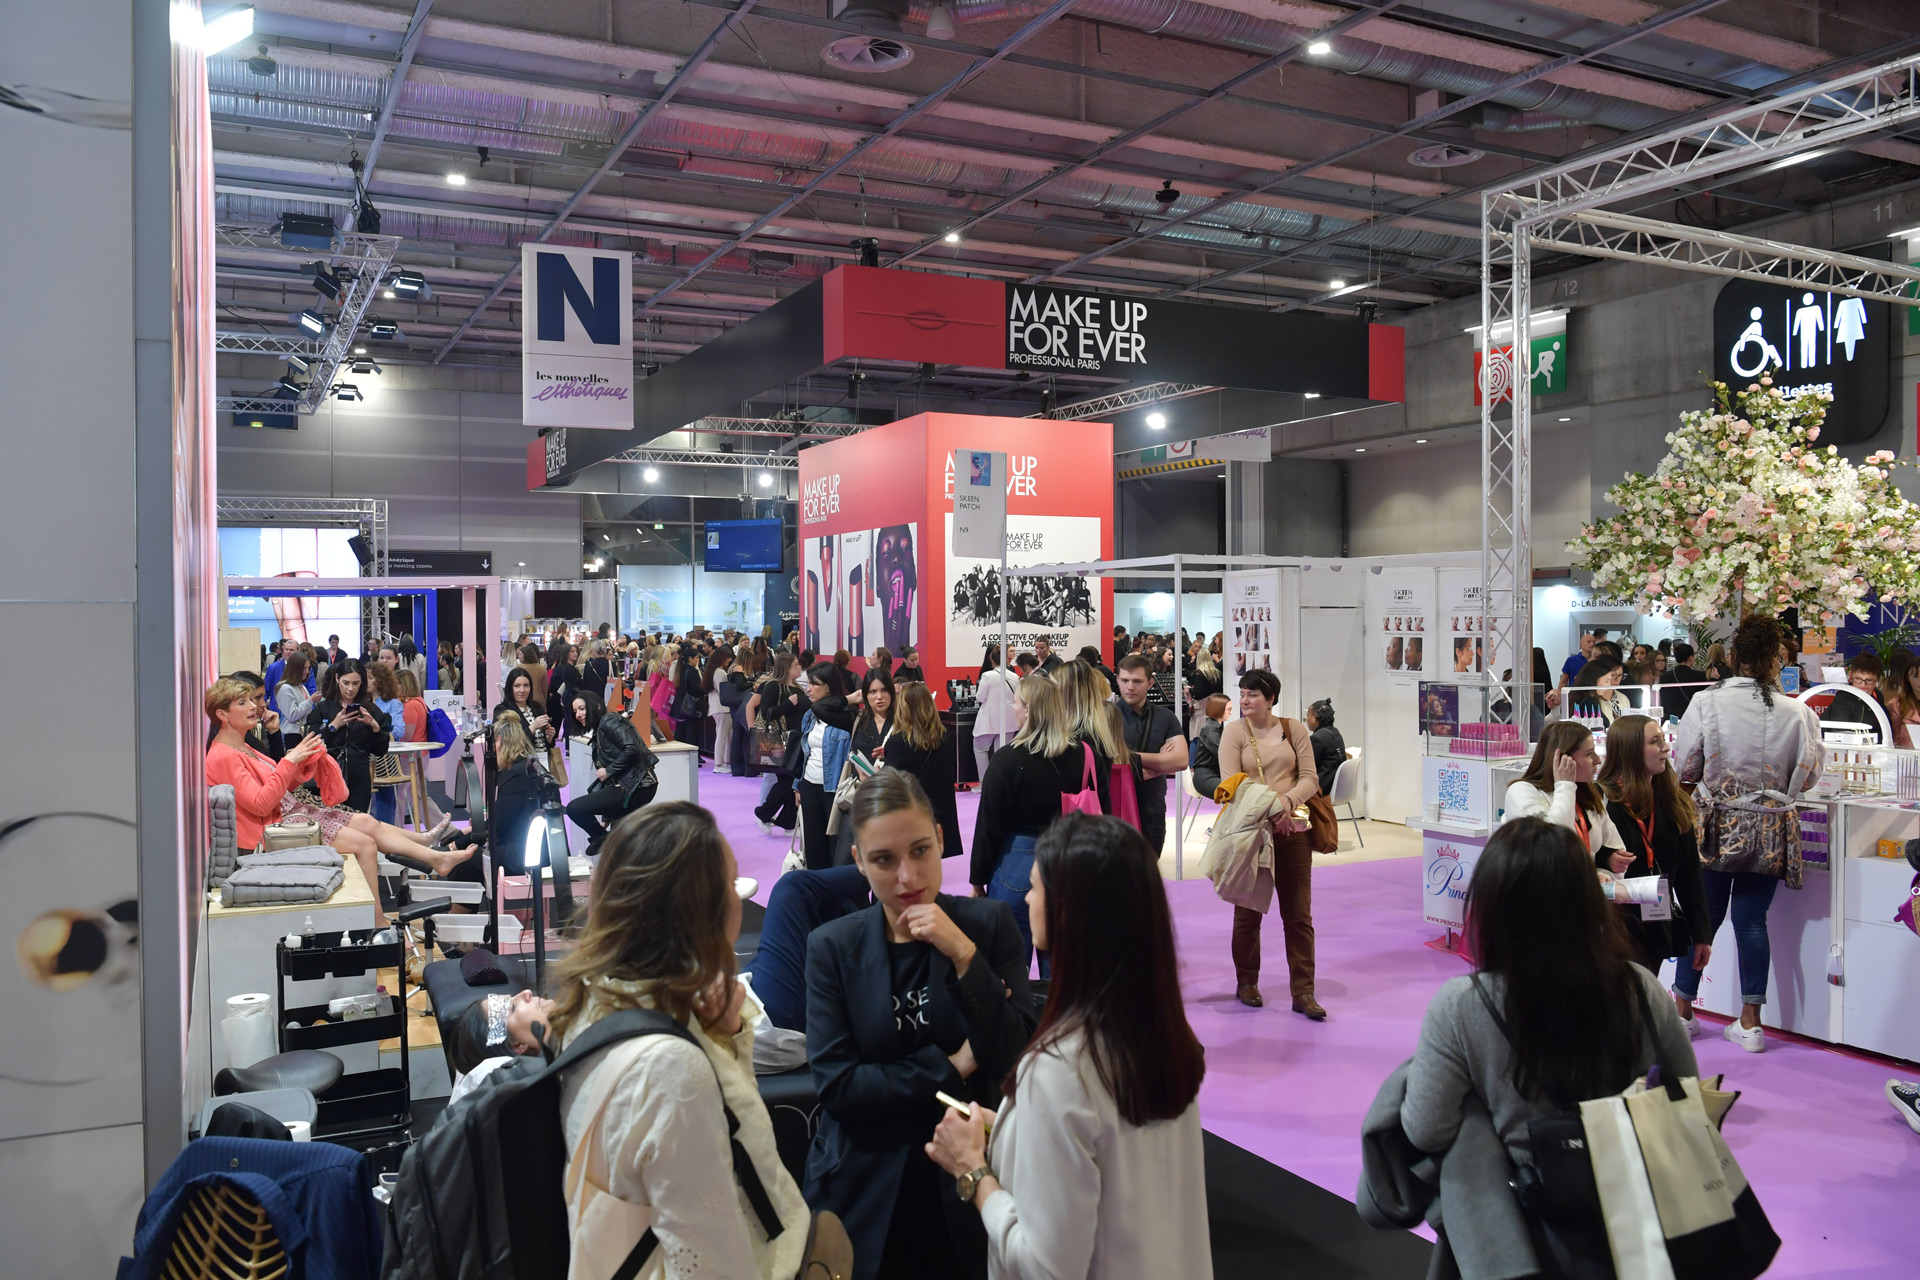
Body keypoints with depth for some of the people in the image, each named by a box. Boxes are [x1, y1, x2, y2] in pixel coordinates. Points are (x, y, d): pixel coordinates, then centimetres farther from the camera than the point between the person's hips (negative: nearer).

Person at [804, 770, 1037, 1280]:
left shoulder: (989, 925, -8)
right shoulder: (832, 947, -8)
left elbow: (1014, 1055, -14)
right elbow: (834, 1086, -14)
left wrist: (964, 956, -23)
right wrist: (952, 1066, -15)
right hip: (866, 1194, 0)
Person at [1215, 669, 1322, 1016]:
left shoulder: (1294, 729, 5)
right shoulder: (1234, 731, -1)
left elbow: (1309, 777, 3)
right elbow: (1231, 783, -9)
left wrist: (1288, 800, -17)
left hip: (1292, 829, 2)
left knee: (1299, 913, 3)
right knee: (1248, 910, 9)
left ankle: (1303, 992, 9)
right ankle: (1247, 983, 24)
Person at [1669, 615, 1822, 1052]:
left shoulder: (1706, 703, -13)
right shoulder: (1797, 713, -10)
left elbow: (1684, 768, -6)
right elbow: (1808, 777, 1)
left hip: (1715, 828, -1)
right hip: (1769, 833, 1)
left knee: (1702, 918, 12)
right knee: (1752, 921, 10)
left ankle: (1681, 1011, 21)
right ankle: (1750, 1022, 15)